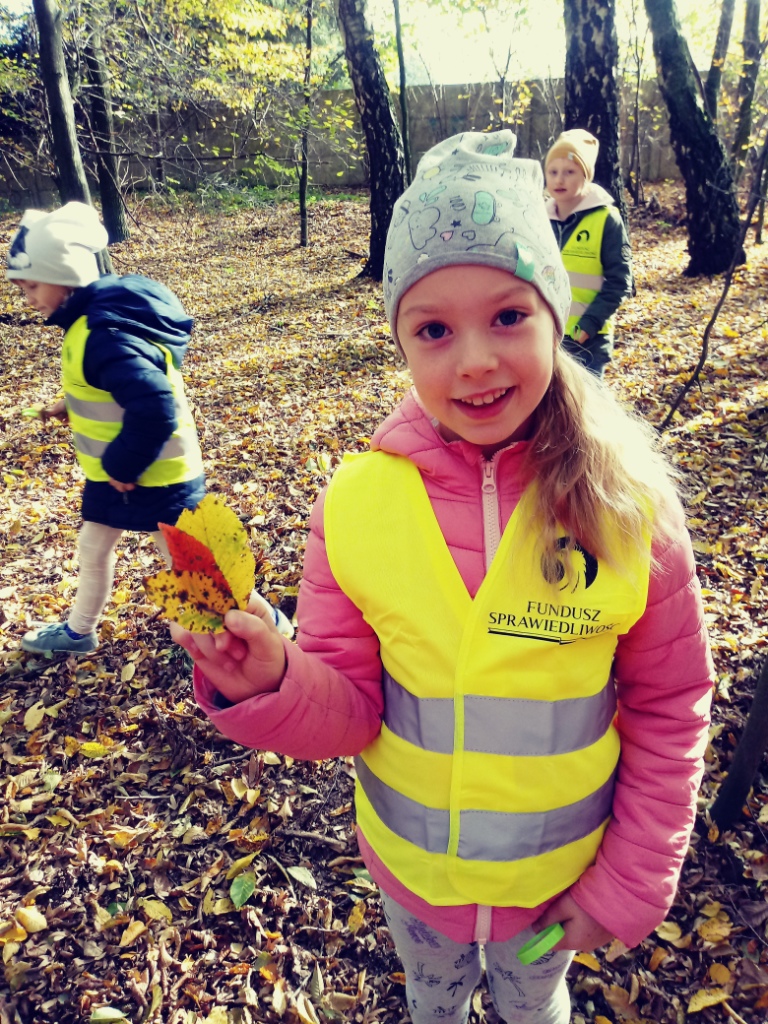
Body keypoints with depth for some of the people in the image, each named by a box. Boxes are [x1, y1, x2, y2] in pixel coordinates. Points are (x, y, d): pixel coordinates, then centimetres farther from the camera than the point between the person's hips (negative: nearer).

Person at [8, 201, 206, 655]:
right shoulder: (95, 318, 3)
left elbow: (154, 409, -38)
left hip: (154, 475, -10)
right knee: (93, 547, 23)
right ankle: (79, 630, 46)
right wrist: (73, 405, 9)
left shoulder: (105, 336, -30)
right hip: (115, 471, 10)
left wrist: (122, 466, -24)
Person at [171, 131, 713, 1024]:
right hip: (409, 865, 1)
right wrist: (272, 686, -33)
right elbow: (350, 709, -14)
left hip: (559, 874, 0)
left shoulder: (626, 505, -22)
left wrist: (632, 882, -8)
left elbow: (668, 711, -10)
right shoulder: (356, 502, -21)